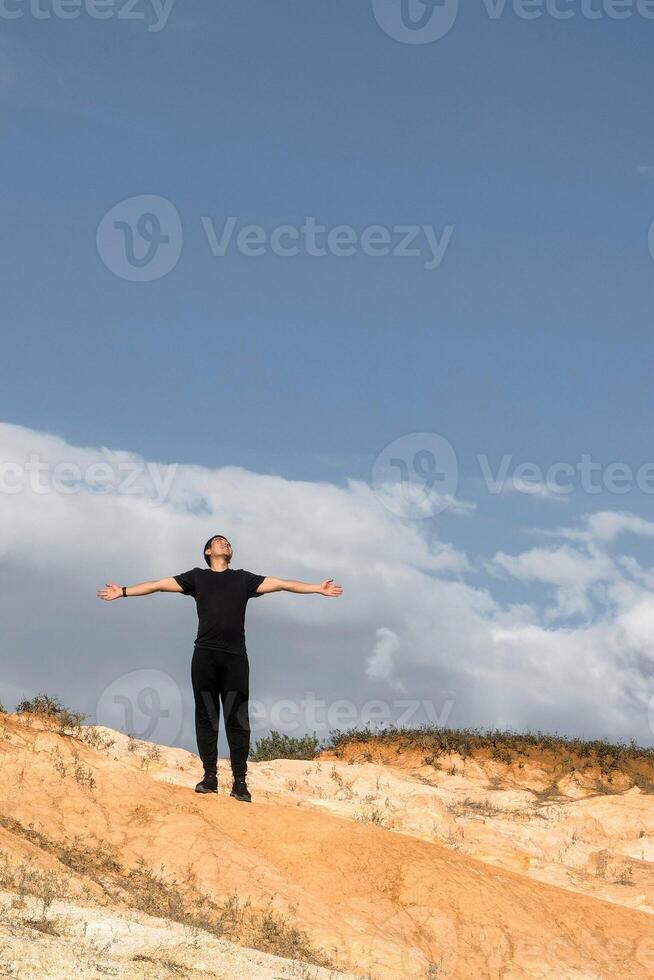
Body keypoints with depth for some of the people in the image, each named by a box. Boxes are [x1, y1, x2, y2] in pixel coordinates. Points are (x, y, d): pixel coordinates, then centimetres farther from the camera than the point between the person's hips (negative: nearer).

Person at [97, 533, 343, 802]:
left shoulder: (243, 578, 16)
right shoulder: (197, 577, 15)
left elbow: (280, 584, 11)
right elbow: (158, 585, 14)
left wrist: (318, 588, 5)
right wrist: (123, 591, 9)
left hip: (235, 657, 0)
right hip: (204, 656, 0)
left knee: (237, 720, -4)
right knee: (206, 718, -1)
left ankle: (240, 782, -4)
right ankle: (209, 777, 3)